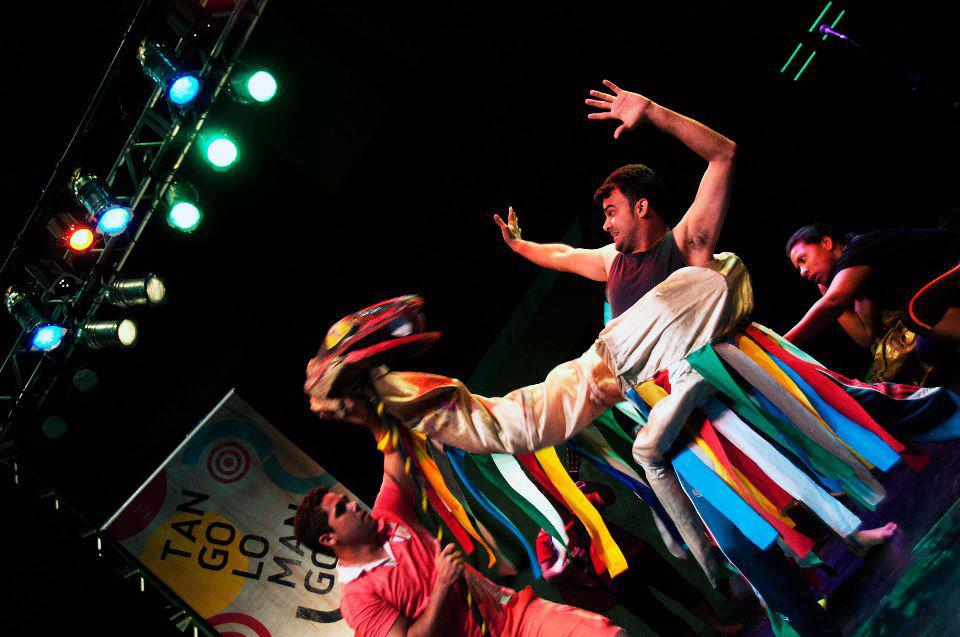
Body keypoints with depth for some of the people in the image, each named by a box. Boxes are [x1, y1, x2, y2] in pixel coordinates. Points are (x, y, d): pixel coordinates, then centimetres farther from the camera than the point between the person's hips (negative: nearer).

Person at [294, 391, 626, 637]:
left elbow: (397, 447, 11)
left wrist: (362, 415, -6)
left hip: (513, 609, 6)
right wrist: (443, 584, -17)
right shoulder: (358, 598, -6)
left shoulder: (385, 519, 10)